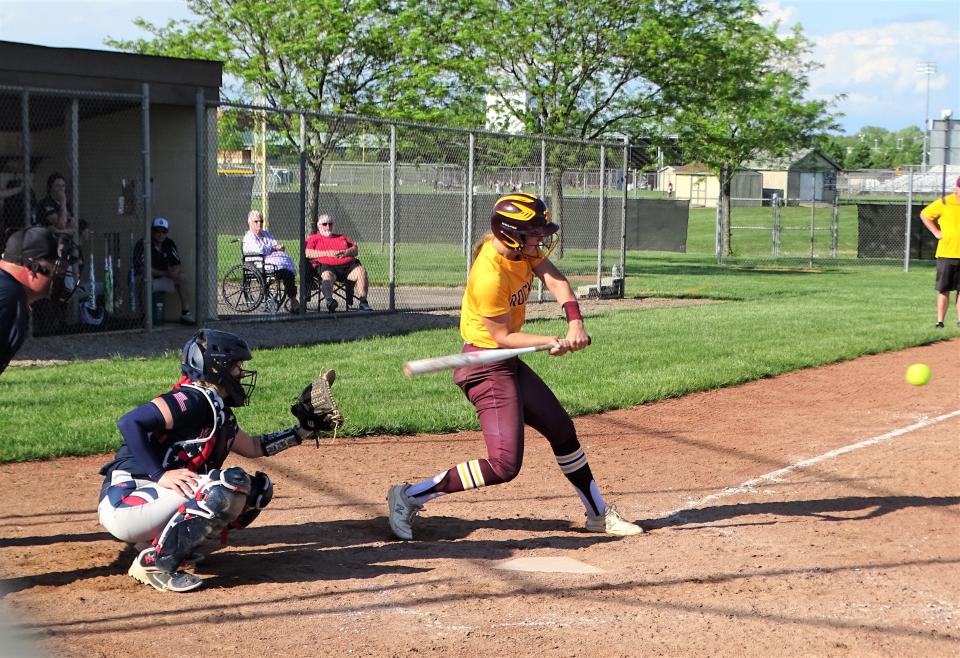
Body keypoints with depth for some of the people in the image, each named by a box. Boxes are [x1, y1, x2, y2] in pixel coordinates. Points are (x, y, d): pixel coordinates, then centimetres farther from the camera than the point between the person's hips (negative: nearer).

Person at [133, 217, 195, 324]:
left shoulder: (170, 244, 2)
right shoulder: (142, 244, -16)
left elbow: (178, 265, 0)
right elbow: (142, 268, -25)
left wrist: (176, 271, -28)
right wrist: (166, 273, -27)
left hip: (163, 280, 6)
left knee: (182, 277, -16)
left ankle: (185, 313, -14)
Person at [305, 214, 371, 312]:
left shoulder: (341, 237, 34)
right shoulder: (314, 238, 22)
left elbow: (355, 249, 23)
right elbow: (308, 253, 4)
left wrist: (345, 252, 0)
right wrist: (327, 253, -5)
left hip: (348, 265, 3)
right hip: (327, 266, -3)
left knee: (361, 270, -25)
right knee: (327, 275, -38)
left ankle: (363, 303, -29)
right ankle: (329, 300, -58)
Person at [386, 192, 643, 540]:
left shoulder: (523, 248, -1)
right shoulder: (490, 276, -27)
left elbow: (555, 280, -12)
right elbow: (502, 336, -19)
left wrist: (575, 325, -27)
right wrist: (553, 342, -26)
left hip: (509, 364, 10)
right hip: (486, 365, -10)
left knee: (562, 431, 19)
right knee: (504, 465, -16)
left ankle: (599, 514, 36)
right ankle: (410, 496, -7)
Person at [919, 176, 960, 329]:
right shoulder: (944, 203, -6)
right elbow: (924, 215, 4)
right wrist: (936, 232, -3)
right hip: (946, 254, -2)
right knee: (943, 289, 1)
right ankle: (940, 321, 4)